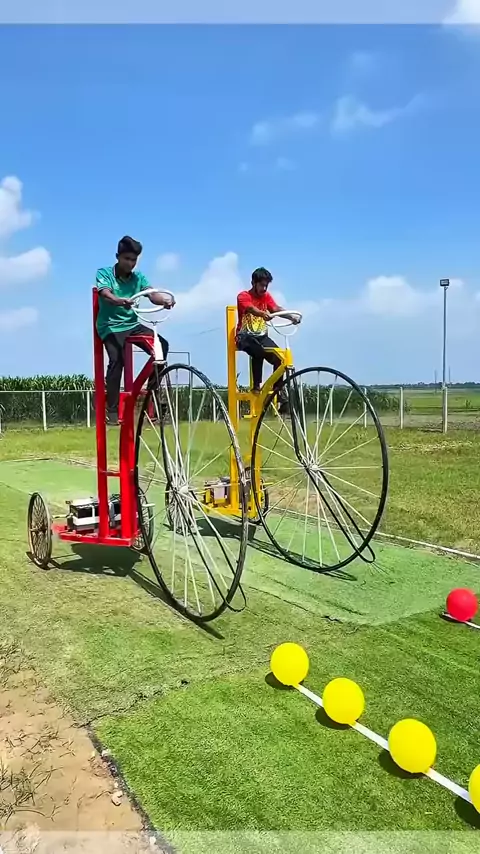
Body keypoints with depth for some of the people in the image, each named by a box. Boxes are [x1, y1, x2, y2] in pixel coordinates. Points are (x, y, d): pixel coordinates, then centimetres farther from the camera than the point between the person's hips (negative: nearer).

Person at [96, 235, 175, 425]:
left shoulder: (138, 277, 7)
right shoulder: (104, 273, -3)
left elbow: (152, 295, -11)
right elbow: (105, 294, -23)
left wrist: (165, 300, -36)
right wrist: (120, 301, -47)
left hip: (132, 324, 4)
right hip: (111, 326, -4)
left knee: (162, 345, -18)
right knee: (117, 360, -28)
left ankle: (152, 390, -5)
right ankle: (112, 410, -20)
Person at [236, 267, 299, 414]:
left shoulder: (266, 296, 8)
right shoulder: (243, 296, -7)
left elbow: (276, 308, -12)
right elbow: (251, 309, -30)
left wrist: (291, 316, -34)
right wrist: (263, 314, -53)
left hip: (262, 336, 5)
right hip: (245, 336, -5)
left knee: (279, 358, -19)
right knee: (258, 352, -36)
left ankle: (278, 391, -6)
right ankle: (256, 385, -22)